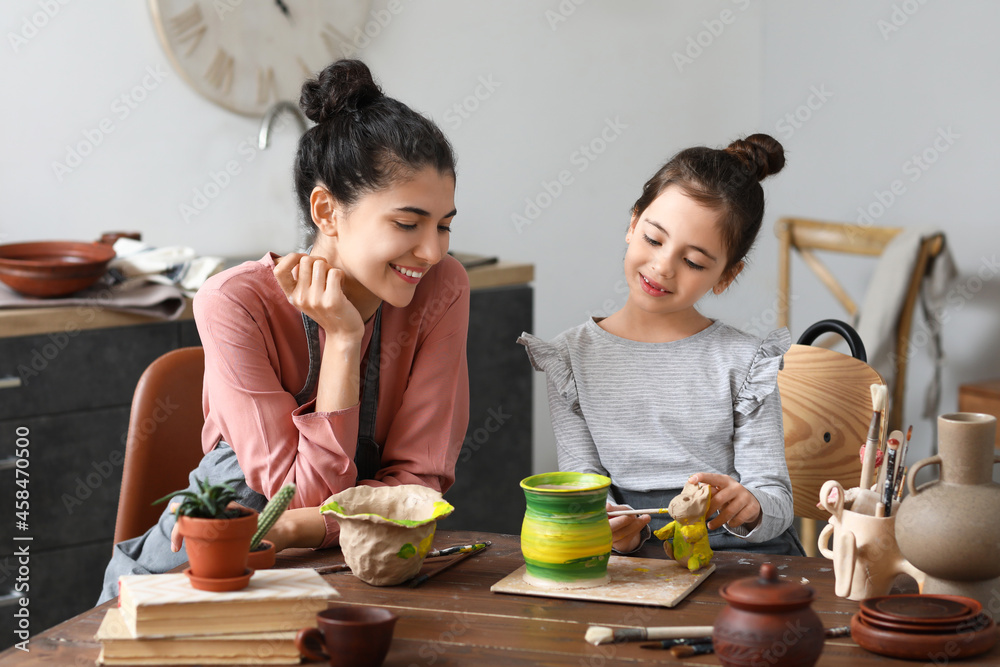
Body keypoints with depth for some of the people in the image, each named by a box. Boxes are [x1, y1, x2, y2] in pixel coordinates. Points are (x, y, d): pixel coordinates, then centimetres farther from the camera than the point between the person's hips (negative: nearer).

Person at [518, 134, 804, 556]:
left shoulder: (744, 362, 5)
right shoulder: (572, 358, 8)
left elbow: (776, 498, 1)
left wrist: (747, 509, -23)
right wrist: (610, 526, -20)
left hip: (742, 557, 0)